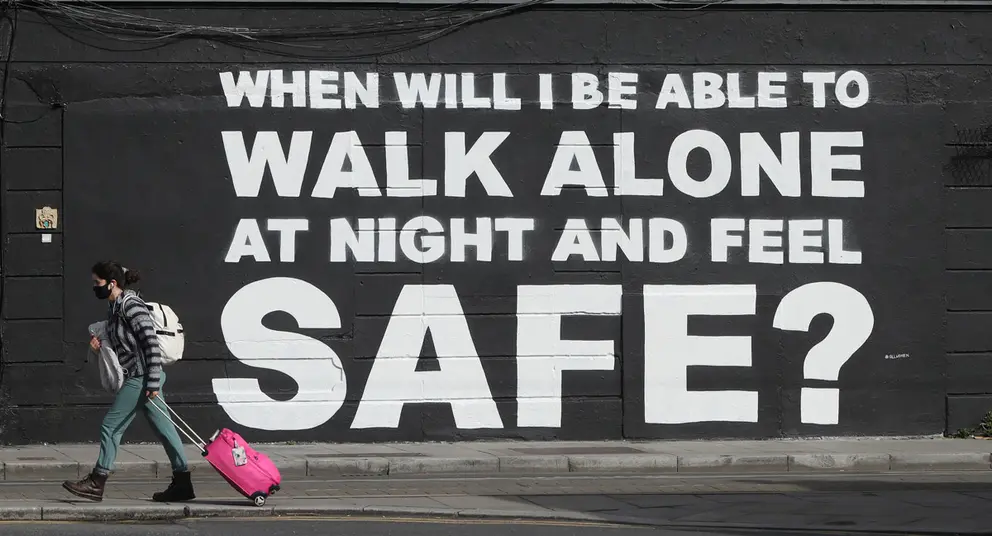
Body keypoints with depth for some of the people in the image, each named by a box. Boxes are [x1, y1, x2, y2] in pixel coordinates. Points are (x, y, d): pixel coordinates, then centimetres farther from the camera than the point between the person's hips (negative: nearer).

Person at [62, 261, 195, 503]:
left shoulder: (131, 306, -16)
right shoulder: (114, 307, 14)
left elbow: (152, 344, -20)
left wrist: (153, 383, -22)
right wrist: (100, 344, 4)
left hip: (141, 378, -10)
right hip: (137, 377, 10)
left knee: (111, 426, -4)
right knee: (163, 429, 9)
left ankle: (96, 483, 3)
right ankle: (182, 484, 10)